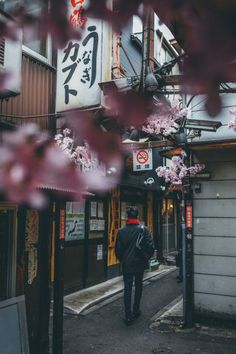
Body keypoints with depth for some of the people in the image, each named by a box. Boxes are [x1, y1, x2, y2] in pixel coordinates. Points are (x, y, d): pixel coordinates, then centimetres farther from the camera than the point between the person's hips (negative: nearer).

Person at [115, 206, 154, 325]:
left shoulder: (122, 231, -6)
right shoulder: (143, 229, -10)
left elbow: (118, 249, -2)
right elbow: (150, 246, -13)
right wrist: (148, 256, 7)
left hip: (126, 265, 0)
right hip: (139, 263, 0)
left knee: (127, 288, 5)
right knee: (138, 286, 18)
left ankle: (128, 316, 2)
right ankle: (136, 311, 29)